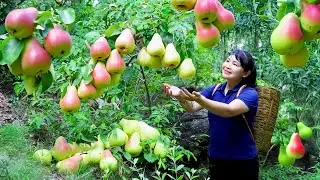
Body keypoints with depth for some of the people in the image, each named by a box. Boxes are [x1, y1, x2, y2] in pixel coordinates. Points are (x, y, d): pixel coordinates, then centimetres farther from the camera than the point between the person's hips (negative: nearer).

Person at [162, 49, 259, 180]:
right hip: (215, 158, 4)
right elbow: (192, 108, -10)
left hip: (242, 162, -4)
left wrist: (200, 99, -45)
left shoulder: (250, 93, -13)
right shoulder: (214, 90, 3)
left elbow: (229, 110, -31)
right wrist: (180, 96, -31)